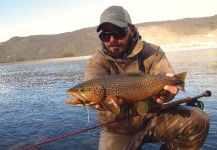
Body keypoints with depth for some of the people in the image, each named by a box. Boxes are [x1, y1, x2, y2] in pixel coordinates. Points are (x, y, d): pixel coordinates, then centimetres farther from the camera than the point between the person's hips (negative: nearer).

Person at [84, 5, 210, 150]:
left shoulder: (152, 52, -4)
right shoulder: (97, 62, -8)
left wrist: (163, 88, -43)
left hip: (153, 118, 1)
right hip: (119, 129, 0)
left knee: (198, 120, -16)